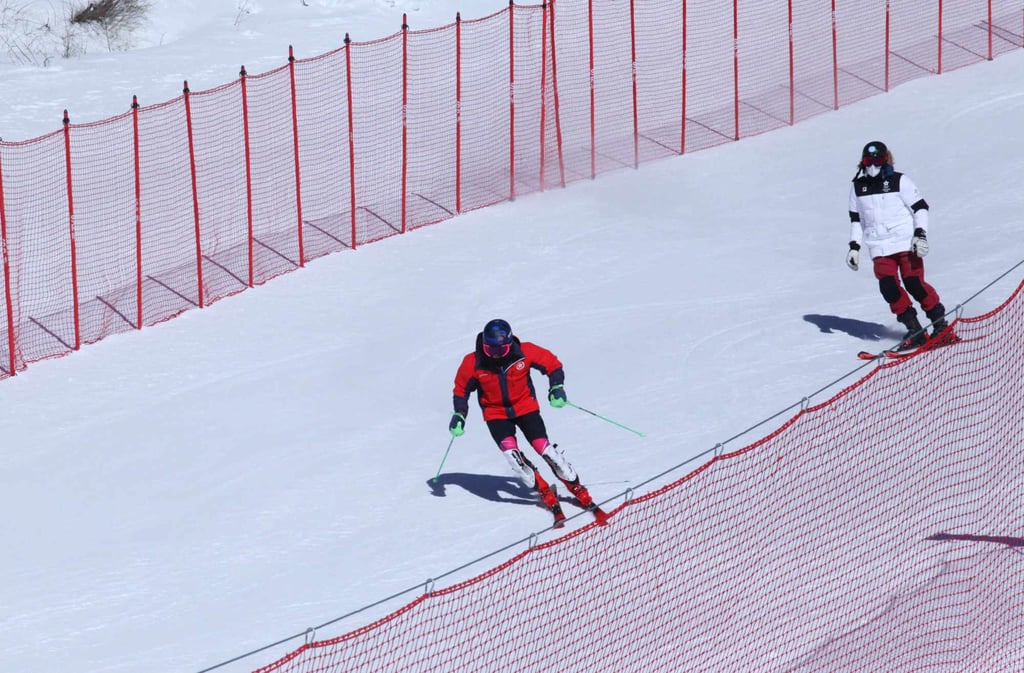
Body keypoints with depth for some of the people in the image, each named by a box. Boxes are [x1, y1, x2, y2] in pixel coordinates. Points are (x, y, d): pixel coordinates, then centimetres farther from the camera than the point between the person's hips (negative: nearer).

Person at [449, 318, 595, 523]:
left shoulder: (523, 352, -18)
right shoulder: (473, 363, -17)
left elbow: (552, 364, -5)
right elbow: (461, 390, 1)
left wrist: (557, 387, -19)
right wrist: (459, 414, -10)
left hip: (525, 407, 0)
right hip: (496, 414, 0)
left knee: (546, 450, -10)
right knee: (511, 454, -20)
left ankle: (580, 493, 4)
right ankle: (548, 497, -6)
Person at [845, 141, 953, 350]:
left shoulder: (900, 181, -1)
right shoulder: (858, 187, 11)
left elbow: (920, 207, -1)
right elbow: (856, 218, 20)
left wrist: (920, 234, -13)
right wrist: (854, 246, 12)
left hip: (906, 244, -4)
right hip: (880, 248, 4)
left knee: (914, 283, -11)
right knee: (888, 287, -13)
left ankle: (940, 323, 4)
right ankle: (915, 331, -7)